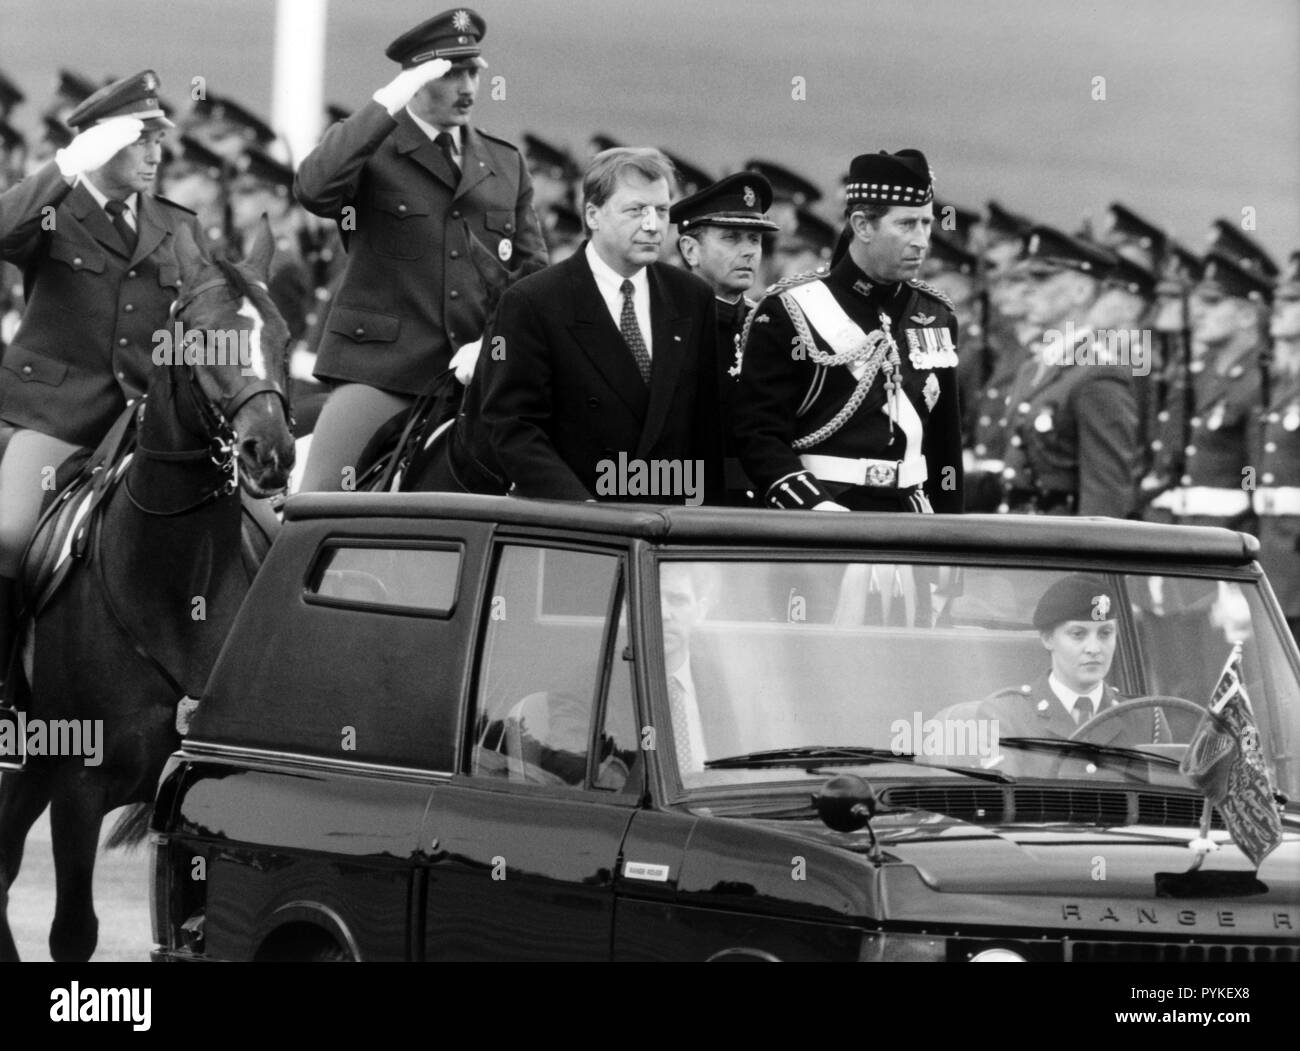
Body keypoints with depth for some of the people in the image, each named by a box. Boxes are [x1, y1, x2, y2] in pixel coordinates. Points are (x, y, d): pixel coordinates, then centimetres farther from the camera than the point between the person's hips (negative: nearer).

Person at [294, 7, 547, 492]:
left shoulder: (507, 164, 17)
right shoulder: (370, 150, 4)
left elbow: (532, 270, 15)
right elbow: (314, 189, -18)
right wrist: (387, 105, -18)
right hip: (377, 371, -4)